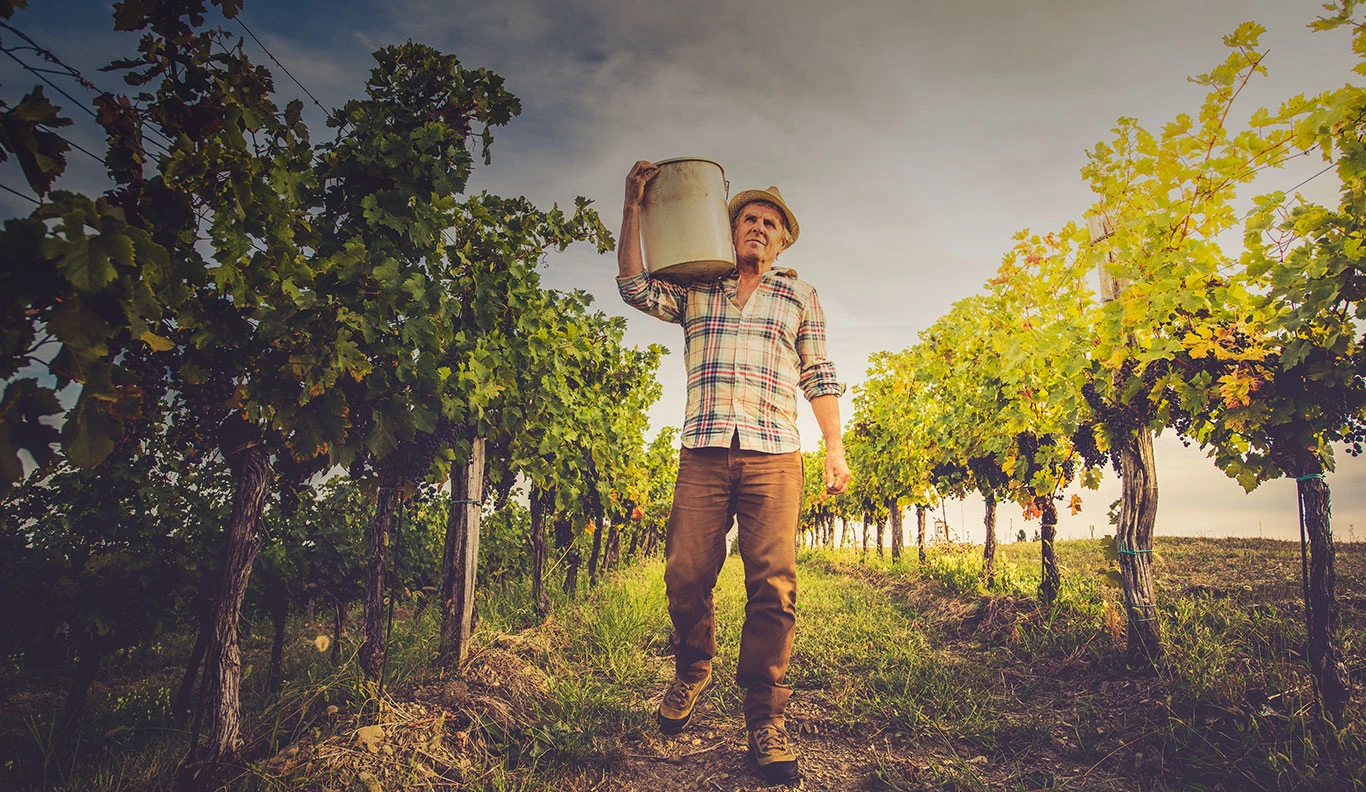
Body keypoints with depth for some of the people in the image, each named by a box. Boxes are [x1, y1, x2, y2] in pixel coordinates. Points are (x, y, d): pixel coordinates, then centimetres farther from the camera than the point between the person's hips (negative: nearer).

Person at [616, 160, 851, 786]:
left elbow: (818, 377, 16)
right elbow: (635, 285, 5)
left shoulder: (799, 295, 20)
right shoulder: (695, 293, 21)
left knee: (773, 585, -9)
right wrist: (634, 205, 2)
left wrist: (834, 447, 6)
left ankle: (765, 720, 2)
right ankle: (692, 673, 26)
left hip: (773, 456, 0)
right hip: (703, 453, 1)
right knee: (685, 577, -2)